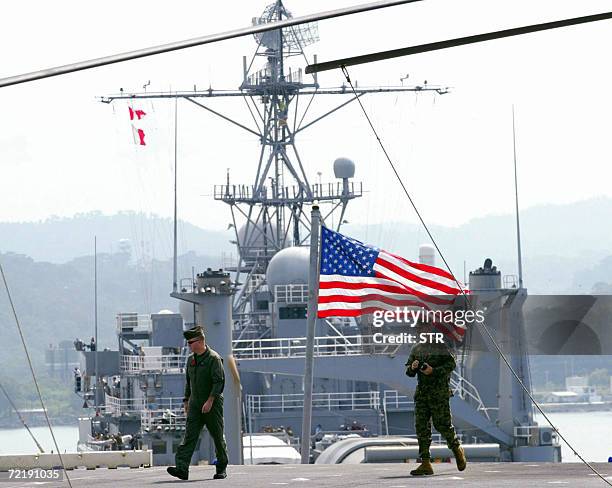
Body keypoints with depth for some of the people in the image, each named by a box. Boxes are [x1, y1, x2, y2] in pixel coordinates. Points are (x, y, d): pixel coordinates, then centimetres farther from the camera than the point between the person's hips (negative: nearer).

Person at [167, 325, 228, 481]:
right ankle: (182, 469, -18)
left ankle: (221, 469, 18)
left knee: (218, 437, 5)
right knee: (189, 436, -8)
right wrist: (186, 401, 18)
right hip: (195, 404, 6)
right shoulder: (191, 359, 13)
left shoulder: (213, 358, -11)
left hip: (213, 405, -6)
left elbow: (219, 382, -16)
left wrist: (210, 401, -22)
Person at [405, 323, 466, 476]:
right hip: (421, 393, 5)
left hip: (439, 393, -5)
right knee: (421, 427, -3)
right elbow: (409, 372, 16)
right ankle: (425, 464, -3)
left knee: (442, 424, -6)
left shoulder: (441, 347, 0)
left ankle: (457, 449, 22)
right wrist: (412, 368, -7)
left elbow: (451, 364, -9)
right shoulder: (416, 350, 15)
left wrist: (433, 371, -19)